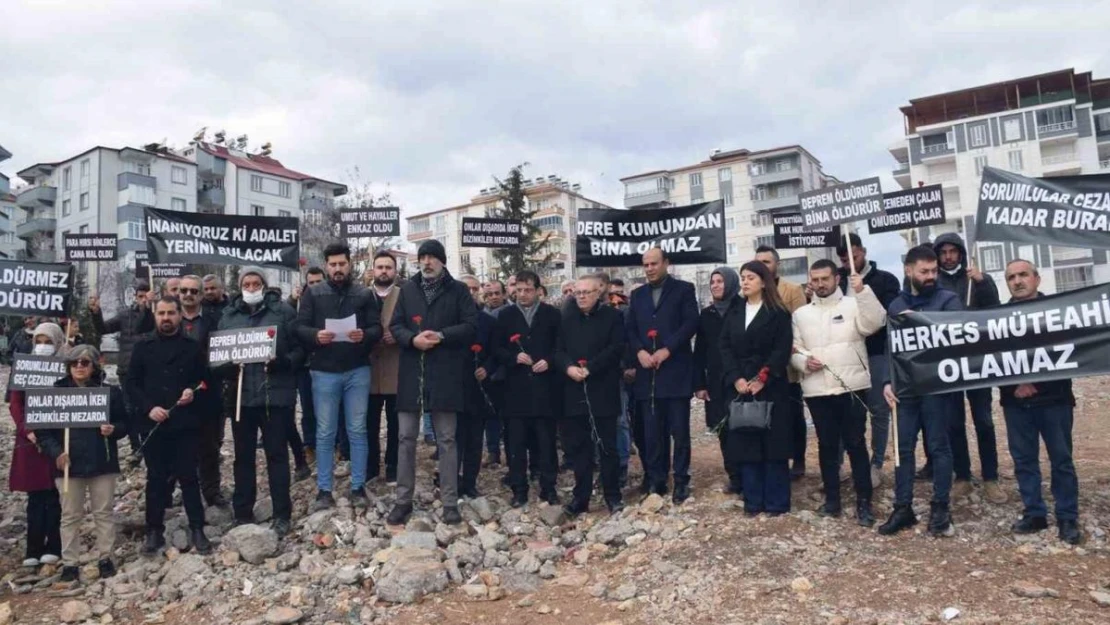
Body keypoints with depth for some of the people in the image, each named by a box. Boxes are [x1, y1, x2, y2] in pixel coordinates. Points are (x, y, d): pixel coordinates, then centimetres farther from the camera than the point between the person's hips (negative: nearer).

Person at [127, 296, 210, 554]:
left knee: (188, 477, 3)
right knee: (155, 478, 9)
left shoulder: (193, 347, 5)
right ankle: (154, 531, 19)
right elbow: (131, 383, 4)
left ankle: (197, 529, 11)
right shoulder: (143, 346, 6)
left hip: (185, 423, -1)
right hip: (152, 424, 1)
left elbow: (205, 379, 10)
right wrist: (148, 407, -10)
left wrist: (193, 391, -11)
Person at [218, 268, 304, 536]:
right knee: (243, 455, 12)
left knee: (276, 453, 4)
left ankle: (282, 515, 13)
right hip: (241, 395, 4)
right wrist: (226, 367, -6)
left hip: (276, 394, -3)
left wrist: (282, 363, -20)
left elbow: (300, 348, -2)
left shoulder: (283, 310, -1)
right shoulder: (229, 314, 10)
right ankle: (243, 514, 24)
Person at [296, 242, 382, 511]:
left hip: (358, 370, 1)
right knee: (325, 433, 5)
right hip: (324, 371, 0)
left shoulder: (365, 294, 6)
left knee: (357, 431, 7)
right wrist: (316, 335, -21)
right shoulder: (313, 293, 5)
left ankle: (358, 487, 16)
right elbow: (299, 327, 0)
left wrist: (364, 335, -19)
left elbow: (377, 328, 2)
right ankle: (324, 490, 15)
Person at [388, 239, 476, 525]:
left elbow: (471, 325, -3)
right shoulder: (407, 289, 11)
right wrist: (412, 339, -14)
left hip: (444, 373, -2)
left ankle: (450, 502, 11)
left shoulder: (458, 290, 4)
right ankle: (403, 500, 17)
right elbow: (395, 325, 7)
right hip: (412, 372, 2)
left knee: (446, 439, 4)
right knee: (406, 438, 6)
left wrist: (441, 335, -17)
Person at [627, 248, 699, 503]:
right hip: (647, 371, 4)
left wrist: (666, 350, -15)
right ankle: (655, 481, 16)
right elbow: (630, 329, 10)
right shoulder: (638, 294, 17)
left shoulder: (683, 289, 4)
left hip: (675, 370, -4)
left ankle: (681, 481, 11)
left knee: (679, 431, 1)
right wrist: (640, 351, -8)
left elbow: (691, 323, -7)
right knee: (653, 432, 8)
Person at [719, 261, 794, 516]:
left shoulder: (778, 313, 1)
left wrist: (762, 378, -17)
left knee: (773, 443, -1)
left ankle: (776, 502, 7)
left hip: (770, 387, -4)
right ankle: (753, 501, 11)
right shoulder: (733, 314, 13)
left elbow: (782, 350, -8)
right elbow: (725, 348, 5)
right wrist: (736, 379, -9)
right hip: (740, 387, 4)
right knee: (745, 443, 3)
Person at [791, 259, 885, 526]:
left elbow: (876, 323, -17)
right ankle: (832, 499, 20)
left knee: (856, 444, 1)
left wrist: (862, 291, -25)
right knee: (827, 444, 10)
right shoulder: (801, 314, 10)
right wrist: (804, 361, -9)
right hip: (817, 390, 3)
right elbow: (794, 350, 11)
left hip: (852, 387, -3)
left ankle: (864, 502, 8)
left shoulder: (854, 305, 2)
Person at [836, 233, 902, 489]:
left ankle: (876, 465, 14)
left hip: (876, 354, -2)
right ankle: (836, 463, 12)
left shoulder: (885, 280, 1)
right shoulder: (838, 280, 8)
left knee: (879, 411, 3)